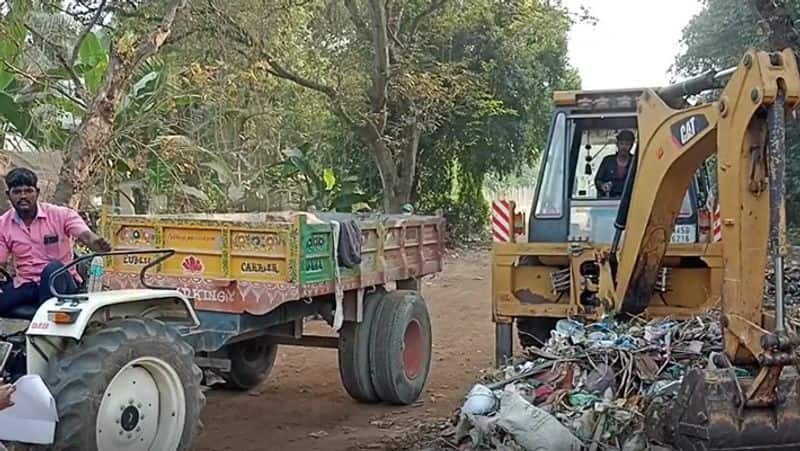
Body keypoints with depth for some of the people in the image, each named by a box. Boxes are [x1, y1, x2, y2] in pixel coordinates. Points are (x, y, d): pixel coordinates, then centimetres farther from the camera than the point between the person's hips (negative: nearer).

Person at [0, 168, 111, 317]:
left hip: (59, 281, -3)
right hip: (24, 285, 3)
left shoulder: (60, 214, -7)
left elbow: (85, 235, -22)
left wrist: (95, 243, -48)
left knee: (54, 268, -37)